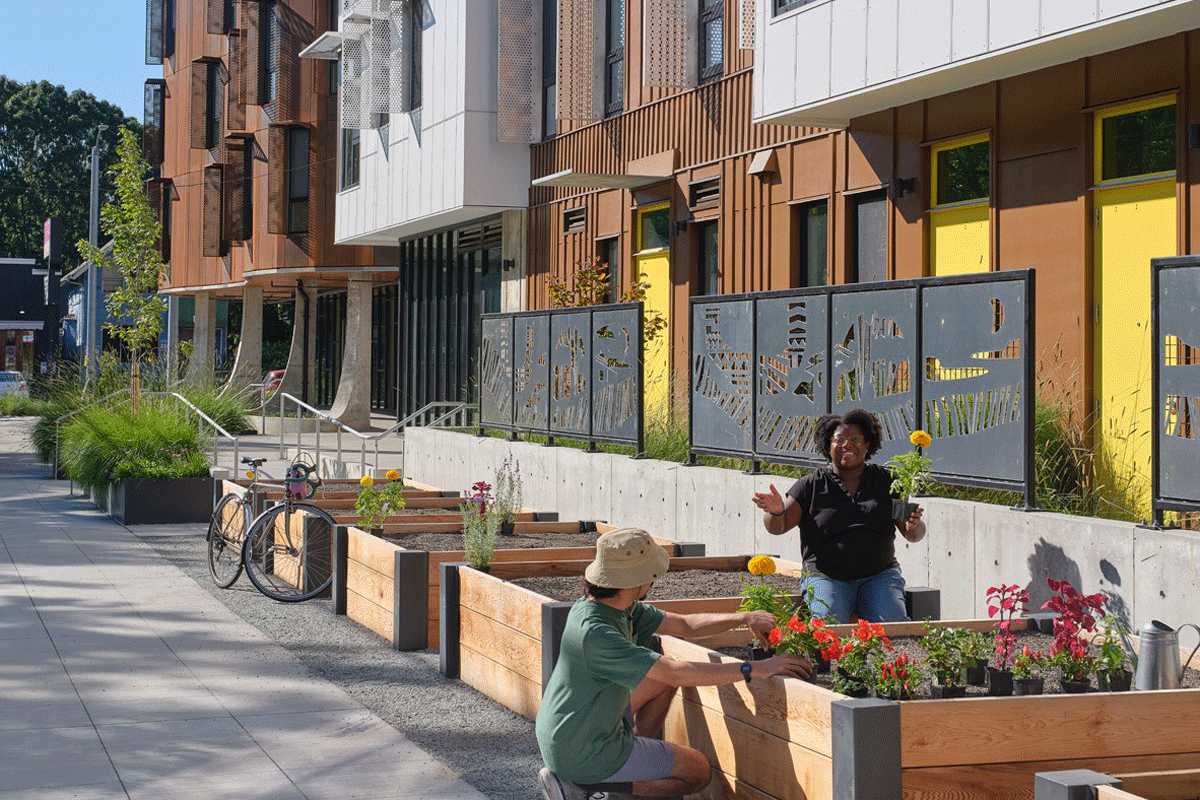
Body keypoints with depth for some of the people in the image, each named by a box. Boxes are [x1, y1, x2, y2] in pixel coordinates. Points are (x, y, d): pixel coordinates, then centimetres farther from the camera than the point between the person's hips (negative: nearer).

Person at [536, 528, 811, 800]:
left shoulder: (619, 605, -2)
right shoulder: (594, 632, -31)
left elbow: (684, 624, 9)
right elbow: (676, 673, -31)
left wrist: (744, 618, -3)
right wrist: (754, 669, -27)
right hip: (584, 754, -10)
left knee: (663, 680, 18)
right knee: (699, 771, 2)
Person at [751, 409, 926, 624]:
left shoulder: (885, 481, 11)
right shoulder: (812, 485, 7)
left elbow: (914, 535, 9)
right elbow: (778, 527, 0)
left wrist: (914, 526, -16)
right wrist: (776, 511, -23)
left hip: (879, 575, 2)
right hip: (827, 577, -1)